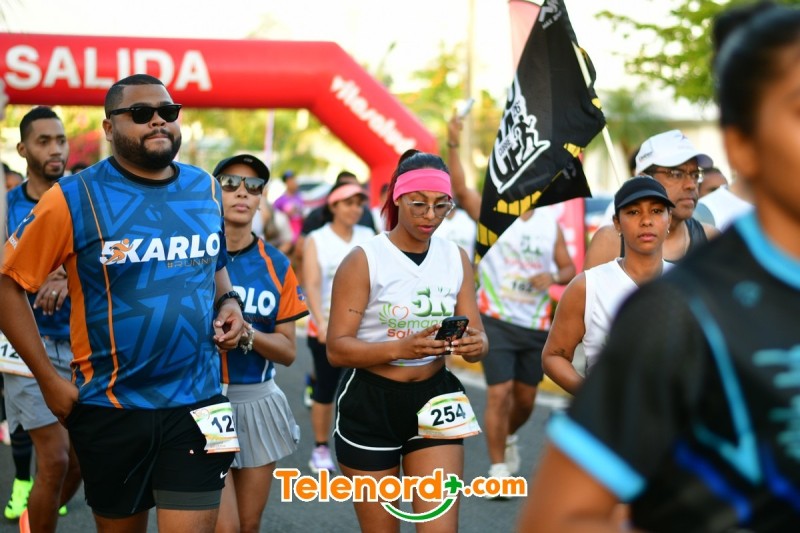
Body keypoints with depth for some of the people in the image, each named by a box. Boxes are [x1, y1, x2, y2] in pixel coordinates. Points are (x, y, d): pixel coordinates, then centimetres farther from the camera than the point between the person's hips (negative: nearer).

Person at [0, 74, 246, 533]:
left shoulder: (206, 189, 4)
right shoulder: (75, 199, -10)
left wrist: (229, 302, 0)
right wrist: (49, 379, -10)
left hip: (197, 400, 2)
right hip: (110, 407, -2)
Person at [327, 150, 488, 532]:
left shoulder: (456, 258, 3)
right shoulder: (364, 260, -11)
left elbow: (477, 336, 3)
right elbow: (337, 349, -15)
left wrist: (476, 345, -21)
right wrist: (400, 348, -31)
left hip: (434, 399, 3)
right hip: (370, 403, -3)